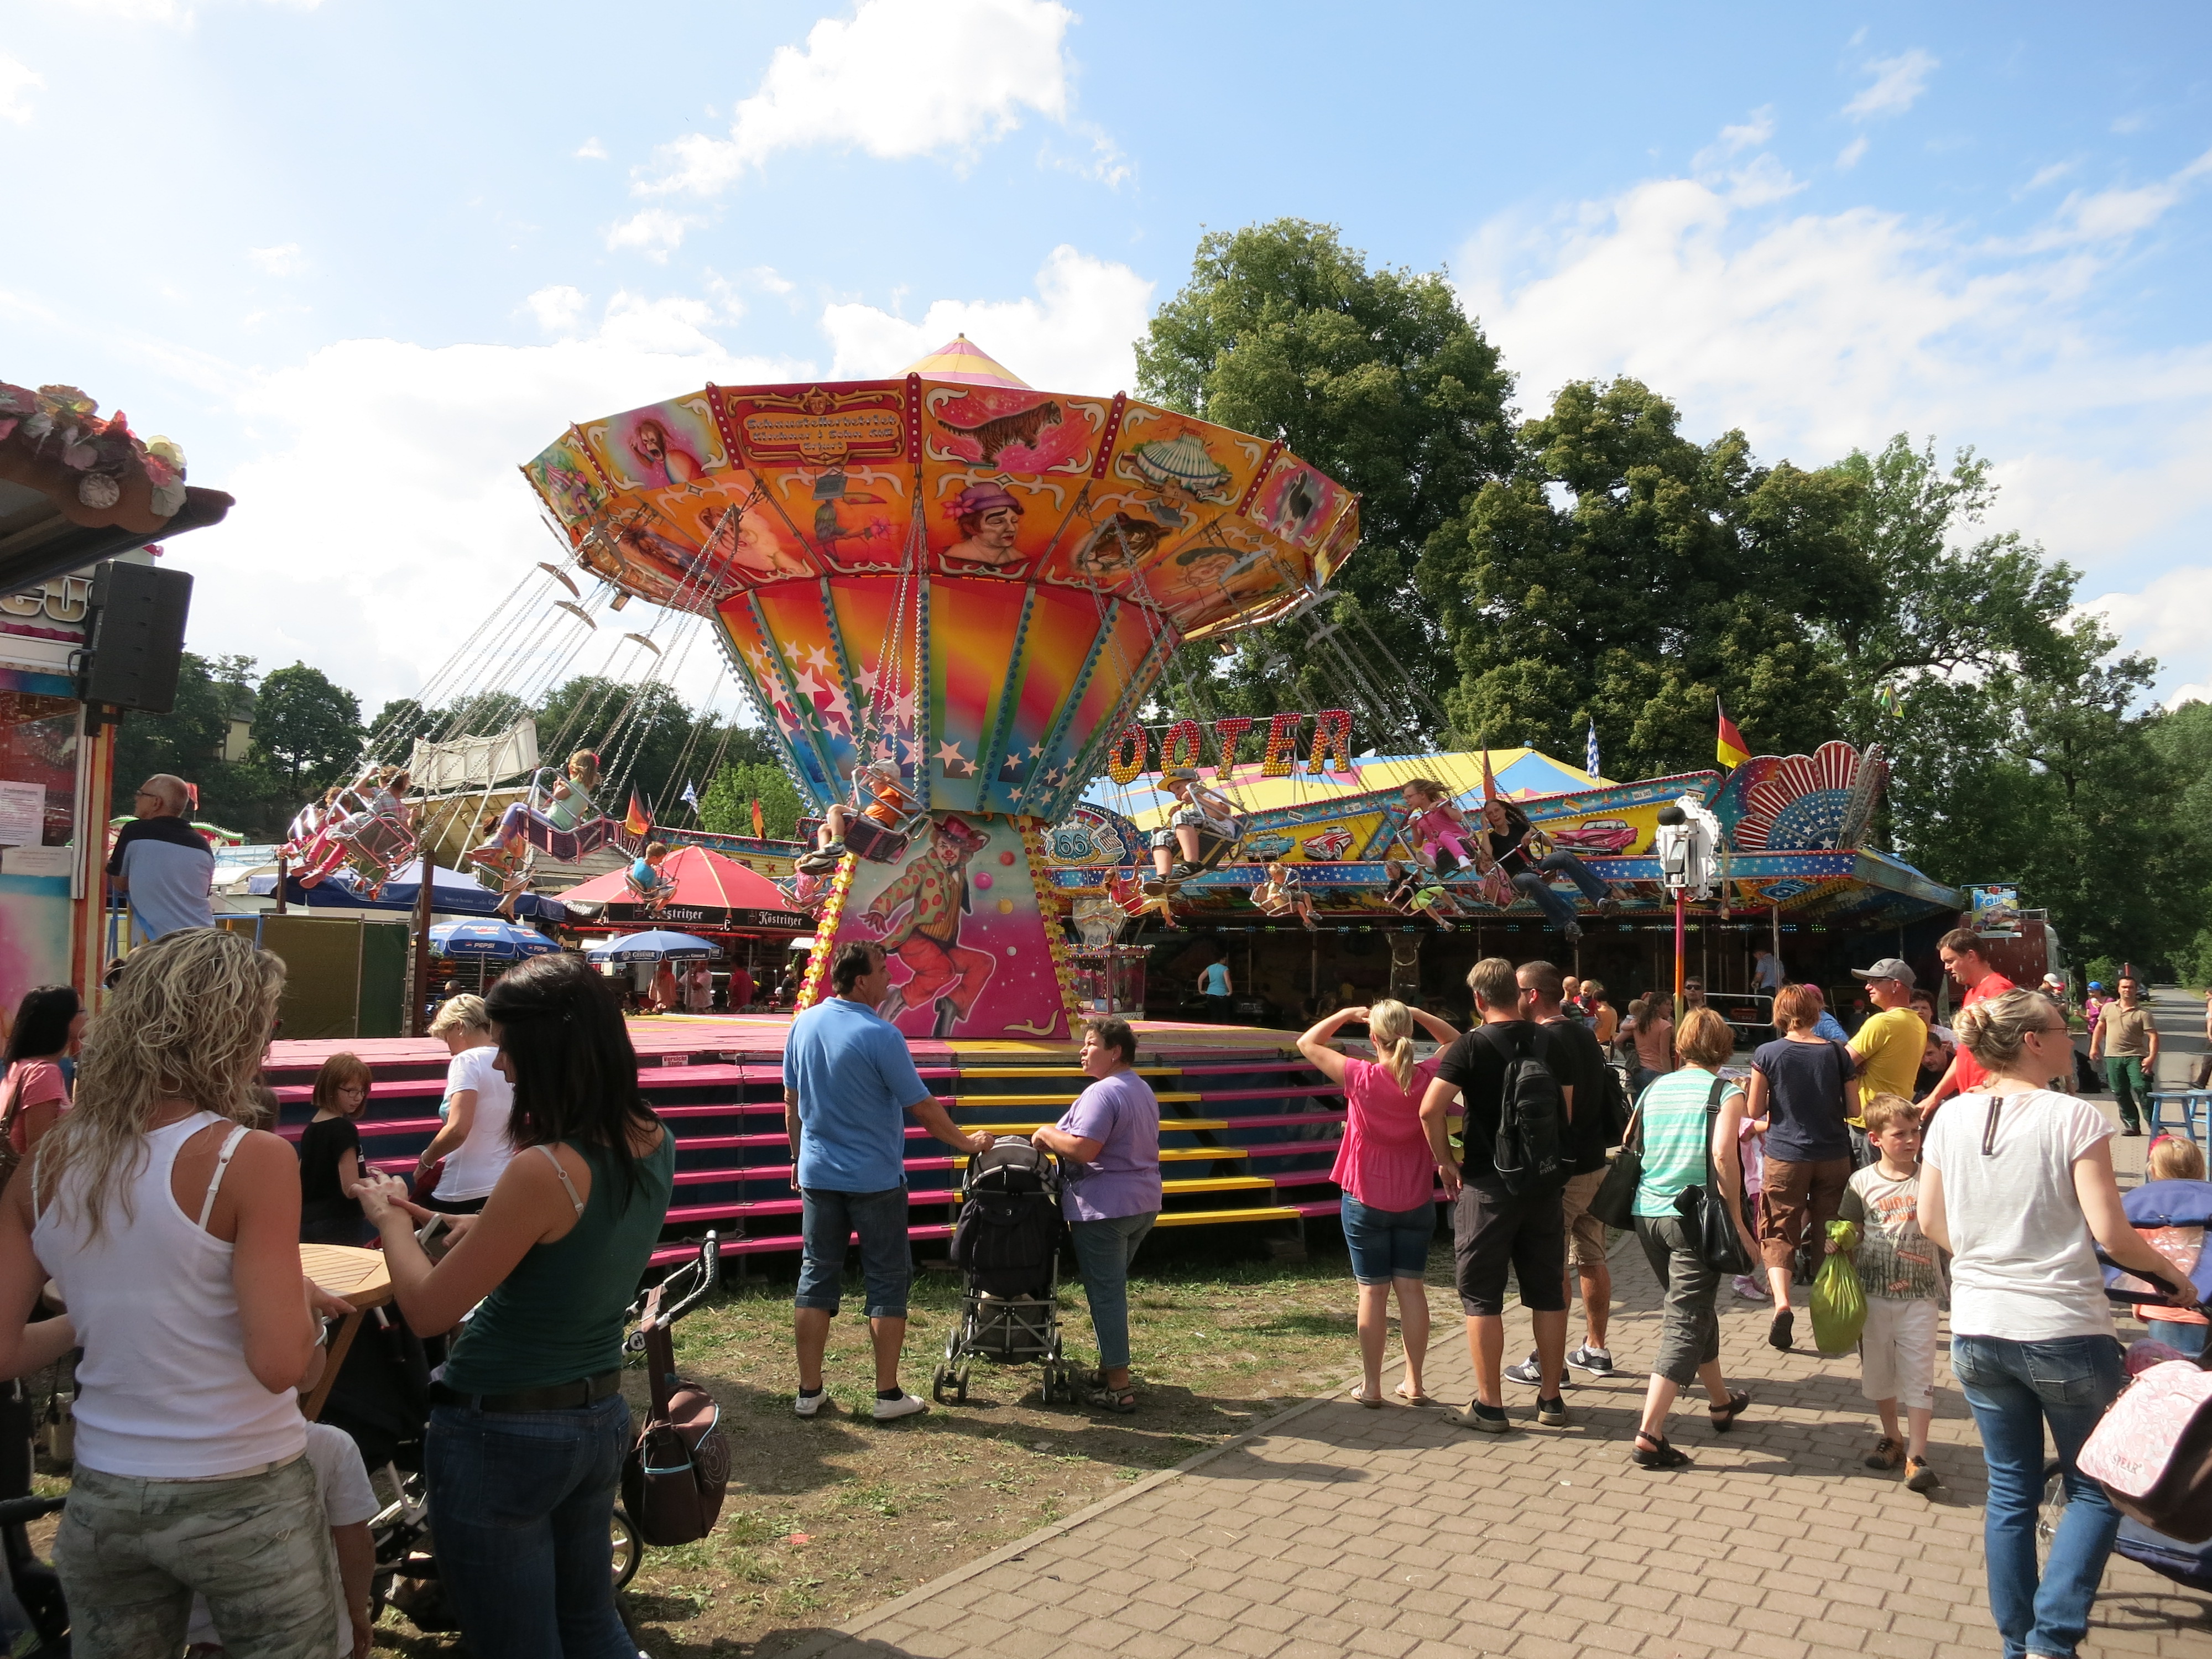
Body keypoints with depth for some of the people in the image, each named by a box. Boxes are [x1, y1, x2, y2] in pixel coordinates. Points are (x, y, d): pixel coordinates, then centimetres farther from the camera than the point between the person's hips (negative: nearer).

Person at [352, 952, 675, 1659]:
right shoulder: (654, 1143, -3)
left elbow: (426, 1311, -16)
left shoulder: (543, 1173, -27)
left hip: (503, 1434, -7)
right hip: (601, 1418, 7)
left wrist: (391, 1215, -2)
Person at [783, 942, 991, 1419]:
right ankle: (888, 1394, 11)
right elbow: (923, 1108, -13)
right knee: (888, 1282, 6)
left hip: (818, 1175, 6)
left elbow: (792, 1102, 9)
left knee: (816, 1278, 11)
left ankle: (809, 1391, 16)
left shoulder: (804, 1024, 0)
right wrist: (965, 1142, 1)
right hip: (874, 1178, -5)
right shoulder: (879, 1035, -18)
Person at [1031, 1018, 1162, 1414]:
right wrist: (1058, 1139, 17)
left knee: (1105, 1292, -2)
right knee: (1113, 1287, 19)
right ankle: (1110, 1366, 27)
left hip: (1105, 1210, -10)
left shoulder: (1103, 1093, -19)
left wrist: (1046, 1135, -9)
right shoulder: (1142, 1090, 13)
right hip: (1143, 1204, 10)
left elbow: (1082, 1150, -25)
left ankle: (1118, 1387, 2)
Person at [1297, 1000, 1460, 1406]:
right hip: (1416, 1200, 3)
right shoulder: (1427, 1077, -11)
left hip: (1365, 1200, -2)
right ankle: (1414, 1384, 17)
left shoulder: (1361, 1077, -19)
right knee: (1412, 1287, 10)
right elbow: (1456, 1042, 10)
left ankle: (1371, 1385, 12)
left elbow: (1307, 1044, -8)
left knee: (1373, 1291, 6)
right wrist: (1415, 1014, 0)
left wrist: (1345, 1015, -1)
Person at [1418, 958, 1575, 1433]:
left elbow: (1431, 1110, -19)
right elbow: (1567, 1112, 7)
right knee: (1547, 1292, 13)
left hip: (1487, 1185, -4)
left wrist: (1446, 1161, -5)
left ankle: (1490, 1405, 8)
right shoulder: (1549, 1043, 2)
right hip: (1544, 1181, 4)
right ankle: (1551, 1398, 22)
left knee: (1482, 1296, 5)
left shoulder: (1471, 1046, -11)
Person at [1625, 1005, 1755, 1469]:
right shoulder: (1726, 1094, -5)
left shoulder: (1654, 1089, 10)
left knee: (1693, 1309, 23)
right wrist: (1738, 1224, -13)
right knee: (1685, 1322, -3)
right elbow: (1722, 1156, -18)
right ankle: (1650, 1434, -11)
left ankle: (1723, 1403, 42)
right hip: (1694, 1217, -6)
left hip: (1648, 1213, 6)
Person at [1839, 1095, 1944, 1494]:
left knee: (1918, 1374, -2)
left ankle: (1917, 1456, 2)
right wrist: (1835, 1243, -10)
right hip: (1873, 1293, 2)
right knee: (1878, 1370, 14)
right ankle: (1893, 1438, 32)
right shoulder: (1862, 1182, -1)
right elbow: (1850, 1232, 8)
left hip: (1919, 1295, -2)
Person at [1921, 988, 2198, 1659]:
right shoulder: (2074, 1117, -13)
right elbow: (2110, 1233, -13)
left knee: (2010, 1490, 17)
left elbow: (1932, 1222, 6)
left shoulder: (1951, 1118, 0)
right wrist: (2171, 1275, 4)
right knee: (2095, 1490, 15)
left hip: (1977, 1333, 4)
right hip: (2063, 1332, -4)